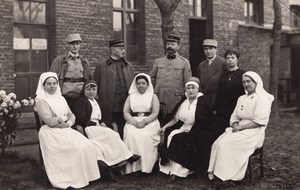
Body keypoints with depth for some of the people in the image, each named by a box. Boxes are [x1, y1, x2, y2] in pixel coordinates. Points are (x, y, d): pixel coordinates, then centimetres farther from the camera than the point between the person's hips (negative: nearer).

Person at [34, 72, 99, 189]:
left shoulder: (61, 99, 19)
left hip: (67, 130, 7)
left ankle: (88, 174, -9)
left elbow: (72, 115, 15)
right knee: (77, 148, -26)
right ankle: (76, 179, -15)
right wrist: (64, 118, -1)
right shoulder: (41, 101, -3)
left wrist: (68, 123, -7)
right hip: (52, 133, -6)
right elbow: (50, 121, -15)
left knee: (88, 145, -17)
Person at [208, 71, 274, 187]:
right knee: (218, 143, -20)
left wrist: (240, 127, -14)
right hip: (239, 130, 7)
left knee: (226, 144, -27)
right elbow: (234, 117, 17)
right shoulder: (241, 99, 20)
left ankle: (224, 176, -19)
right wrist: (235, 126, -6)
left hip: (253, 133, -7)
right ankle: (214, 173, -22)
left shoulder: (262, 98, -4)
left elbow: (259, 122, -13)